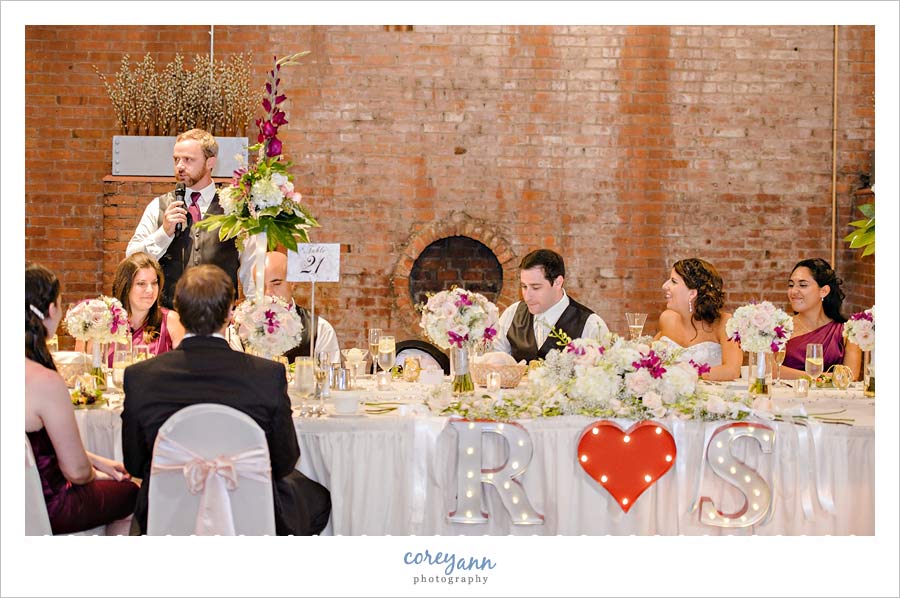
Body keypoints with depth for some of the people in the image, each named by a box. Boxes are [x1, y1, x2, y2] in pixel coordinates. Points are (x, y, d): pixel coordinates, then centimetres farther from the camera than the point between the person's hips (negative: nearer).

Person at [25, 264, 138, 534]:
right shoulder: (45, 382, -30)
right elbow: (77, 471, -21)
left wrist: (96, 461, 12)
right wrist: (95, 474, 1)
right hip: (45, 508, -7)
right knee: (130, 492, 20)